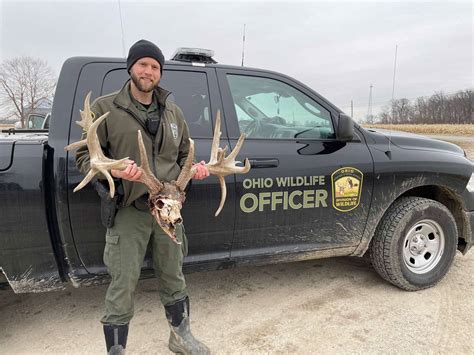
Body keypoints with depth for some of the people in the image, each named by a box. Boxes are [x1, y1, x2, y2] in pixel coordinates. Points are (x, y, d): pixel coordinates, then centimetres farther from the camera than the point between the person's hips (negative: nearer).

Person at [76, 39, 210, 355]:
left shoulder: (173, 112, 11)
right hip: (128, 210, -4)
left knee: (174, 277, 18)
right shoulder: (105, 108, -2)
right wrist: (113, 170, -23)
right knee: (123, 285, 1)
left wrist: (195, 168, -3)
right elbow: (85, 156, -3)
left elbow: (184, 154, 19)